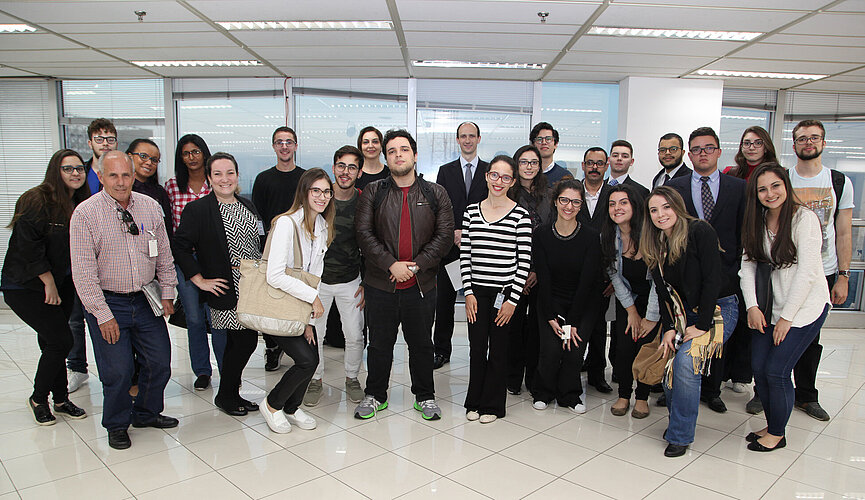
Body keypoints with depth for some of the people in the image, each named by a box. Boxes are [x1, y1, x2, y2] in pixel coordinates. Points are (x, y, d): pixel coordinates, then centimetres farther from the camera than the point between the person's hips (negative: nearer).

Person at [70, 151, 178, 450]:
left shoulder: (150, 207, 2)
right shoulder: (85, 214, -10)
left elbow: (164, 255, 10)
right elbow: (83, 272, -11)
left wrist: (167, 293, 6)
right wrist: (103, 314, -13)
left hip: (146, 299, 4)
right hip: (107, 302, -4)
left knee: (160, 363, 9)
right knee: (117, 371, -1)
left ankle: (146, 413, 33)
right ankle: (117, 425, 25)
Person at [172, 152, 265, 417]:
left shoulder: (247, 205, 12)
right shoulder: (197, 210, -7)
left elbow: (261, 242, 20)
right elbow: (180, 247, -9)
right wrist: (200, 280, -12)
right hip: (226, 290, -6)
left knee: (238, 342, 11)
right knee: (246, 341, -6)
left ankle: (231, 393, 26)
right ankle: (225, 395, 14)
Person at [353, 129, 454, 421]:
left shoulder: (435, 194, 5)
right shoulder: (372, 193, 3)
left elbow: (445, 235, -2)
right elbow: (364, 233, -4)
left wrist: (416, 265, -12)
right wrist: (391, 264, -15)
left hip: (422, 284, 0)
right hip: (380, 284, 0)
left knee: (421, 344, 12)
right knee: (379, 343, 12)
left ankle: (425, 396, 30)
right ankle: (375, 395, 30)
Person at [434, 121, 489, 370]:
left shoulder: (490, 171, 7)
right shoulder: (445, 171, 11)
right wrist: (453, 231, -9)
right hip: (450, 245, 2)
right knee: (444, 300, 6)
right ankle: (442, 351, 17)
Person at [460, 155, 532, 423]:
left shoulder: (520, 215, -5)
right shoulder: (472, 211, 4)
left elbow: (524, 261, -6)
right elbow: (465, 255, 5)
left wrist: (512, 300, -9)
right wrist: (468, 292, 0)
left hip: (505, 293, -2)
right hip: (477, 292, 2)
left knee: (499, 351, 8)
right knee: (477, 349, 9)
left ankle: (492, 405, 25)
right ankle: (475, 402, 27)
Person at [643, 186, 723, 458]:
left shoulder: (700, 231, -15)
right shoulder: (655, 245, 4)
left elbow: (713, 279, -17)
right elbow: (662, 291, 4)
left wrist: (702, 326, -17)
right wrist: (668, 328, -7)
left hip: (717, 309, -6)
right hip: (684, 312, 6)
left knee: (685, 361, -21)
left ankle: (680, 435, -6)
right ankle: (678, 418, 18)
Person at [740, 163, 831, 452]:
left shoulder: (805, 219, -14)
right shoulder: (757, 222, 5)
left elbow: (807, 272, -16)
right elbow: (748, 265, 3)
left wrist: (786, 318, -14)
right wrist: (752, 306, -9)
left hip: (805, 307, -5)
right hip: (771, 305, 6)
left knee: (776, 370, -7)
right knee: (759, 368, 2)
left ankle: (777, 434, 15)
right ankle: (771, 425, 24)